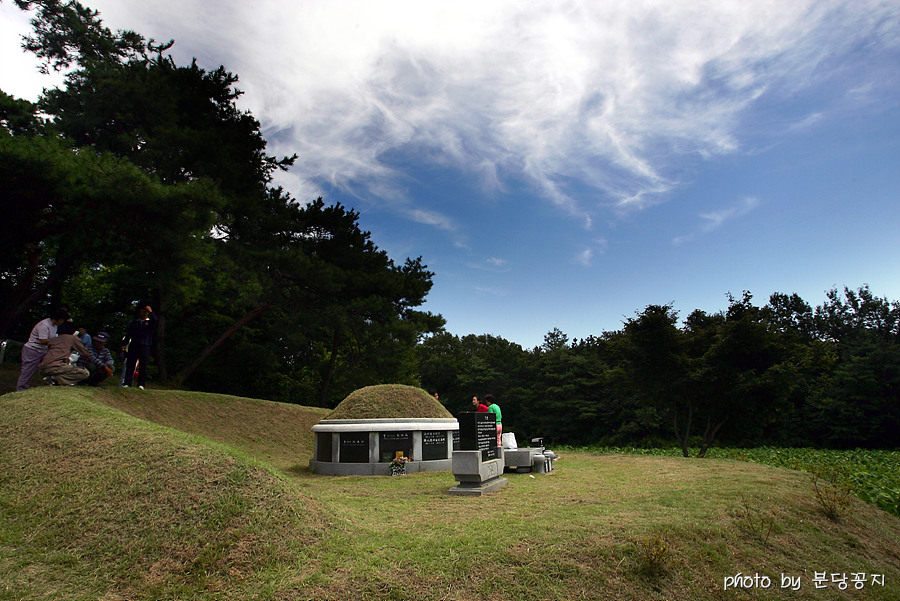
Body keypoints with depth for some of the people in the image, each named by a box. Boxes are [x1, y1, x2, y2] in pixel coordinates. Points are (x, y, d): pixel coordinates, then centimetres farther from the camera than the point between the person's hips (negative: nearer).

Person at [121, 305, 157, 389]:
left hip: (145, 347, -2)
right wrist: (124, 344, 9)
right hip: (133, 346, 3)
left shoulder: (150, 322, 13)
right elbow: (128, 334, 19)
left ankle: (141, 384, -3)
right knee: (130, 365, -2)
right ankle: (127, 383, -1)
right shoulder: (134, 323, 22)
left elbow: (156, 321, -11)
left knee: (143, 366, -5)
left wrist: (150, 312, -10)